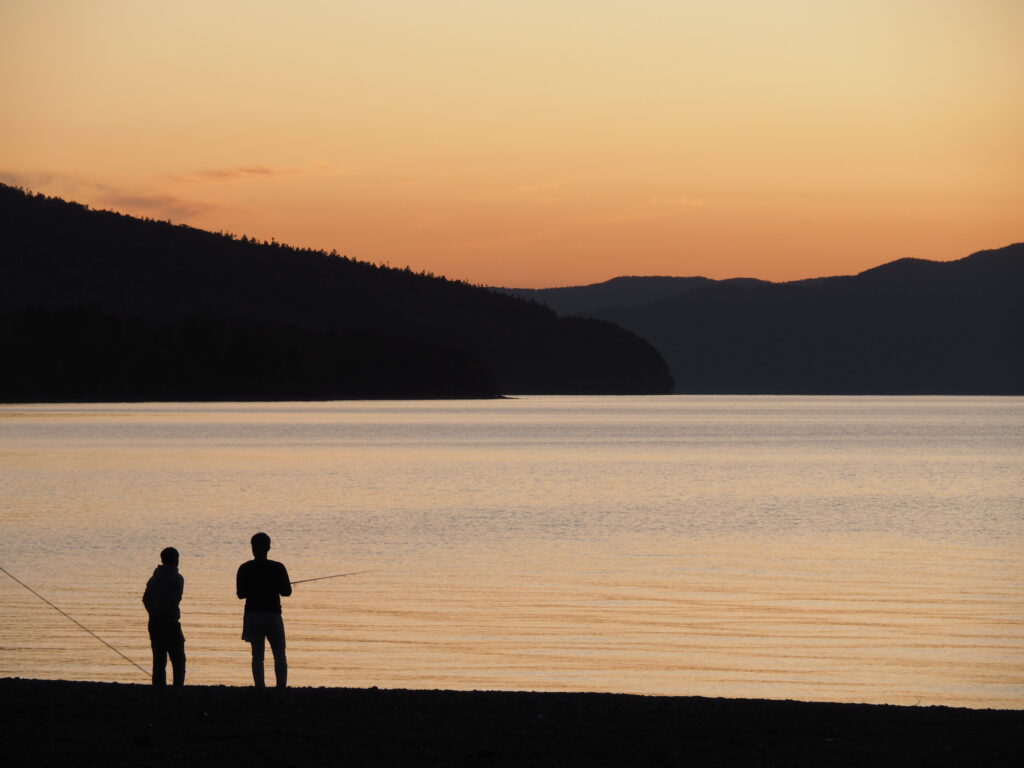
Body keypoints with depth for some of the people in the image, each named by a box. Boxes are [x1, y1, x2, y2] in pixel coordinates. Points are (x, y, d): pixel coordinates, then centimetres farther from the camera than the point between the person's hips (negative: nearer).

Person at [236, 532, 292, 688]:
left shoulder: (244, 569, -1)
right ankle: (281, 687, -3)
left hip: (252, 615, 2)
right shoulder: (277, 568, -7)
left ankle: (260, 688, -4)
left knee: (257, 656, 3)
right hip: (272, 614, -2)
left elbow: (240, 594, 3)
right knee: (279, 656, 5)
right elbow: (286, 592, -2)